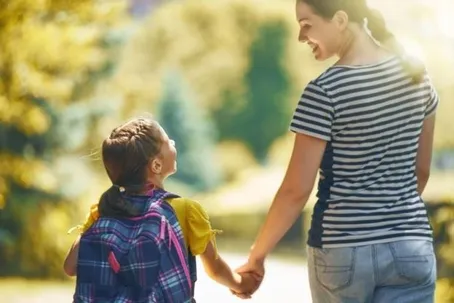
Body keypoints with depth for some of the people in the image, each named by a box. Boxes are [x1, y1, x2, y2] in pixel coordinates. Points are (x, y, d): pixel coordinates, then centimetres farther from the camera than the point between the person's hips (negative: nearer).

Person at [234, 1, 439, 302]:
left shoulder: (324, 91, -14)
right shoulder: (416, 75, 3)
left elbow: (296, 191, -12)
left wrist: (257, 255, -1)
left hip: (342, 249, -4)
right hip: (411, 248, 4)